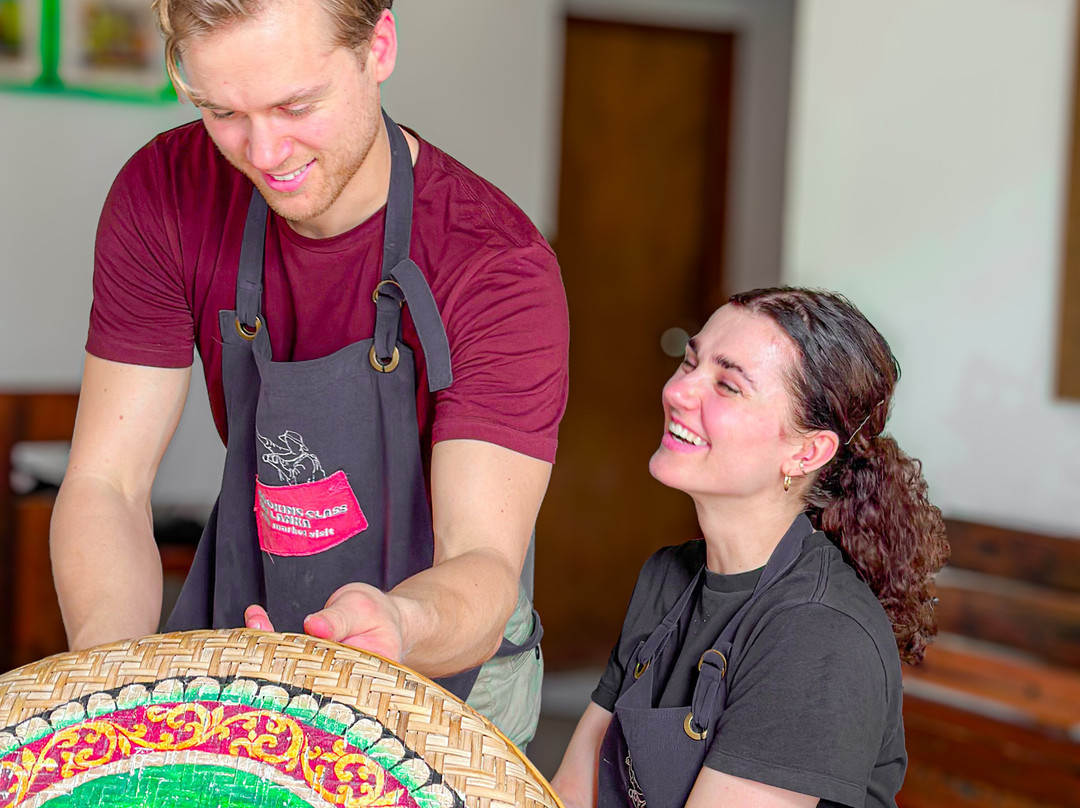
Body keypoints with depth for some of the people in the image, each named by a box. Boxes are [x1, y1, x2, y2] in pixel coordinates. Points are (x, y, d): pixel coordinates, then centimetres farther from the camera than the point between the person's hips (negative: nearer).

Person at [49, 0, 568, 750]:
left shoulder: (505, 270, -27)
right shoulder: (164, 197, -16)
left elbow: (482, 562, -31)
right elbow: (106, 482, -17)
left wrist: (403, 626, -55)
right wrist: (110, 659, -37)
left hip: (443, 658, -2)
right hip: (246, 627, 3)